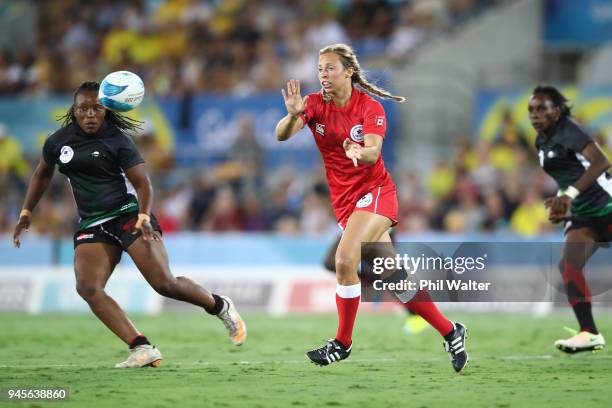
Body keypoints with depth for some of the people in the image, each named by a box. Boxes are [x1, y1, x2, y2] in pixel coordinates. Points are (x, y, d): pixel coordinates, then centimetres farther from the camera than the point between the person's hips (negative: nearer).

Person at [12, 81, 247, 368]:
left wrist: (143, 217, -26)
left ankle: (220, 307, 12)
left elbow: (142, 183, -9)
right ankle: (142, 349, -24)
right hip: (91, 225, 4)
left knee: (164, 283, -17)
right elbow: (42, 174, 24)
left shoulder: (117, 140, -7)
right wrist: (26, 213, 18)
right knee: (87, 288, -21)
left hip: (127, 215, -4)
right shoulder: (58, 142, 5)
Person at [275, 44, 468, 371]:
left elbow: (373, 152, -26)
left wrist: (358, 153, -48)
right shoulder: (315, 104, -2)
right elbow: (281, 135, -17)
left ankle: (343, 343, -8)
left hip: (374, 192, -4)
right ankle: (450, 332, 15)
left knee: (345, 261, -23)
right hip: (344, 199, 4)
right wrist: (293, 115, -39)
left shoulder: (370, 108, -10)